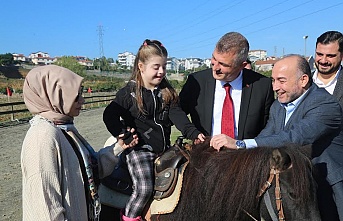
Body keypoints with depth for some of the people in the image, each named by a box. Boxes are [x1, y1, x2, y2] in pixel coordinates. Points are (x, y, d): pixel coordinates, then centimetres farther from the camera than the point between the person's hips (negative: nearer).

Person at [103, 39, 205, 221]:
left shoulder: (168, 92, 7)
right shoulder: (129, 93, -5)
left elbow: (176, 114, -5)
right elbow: (109, 115, -1)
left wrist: (193, 132, -20)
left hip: (163, 148, 5)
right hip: (139, 148, -5)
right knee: (144, 189, -13)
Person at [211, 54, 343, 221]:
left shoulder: (325, 105, -19)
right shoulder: (277, 106, 6)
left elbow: (295, 138, -34)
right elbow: (264, 138, 0)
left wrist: (240, 144, -40)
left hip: (327, 193, -6)